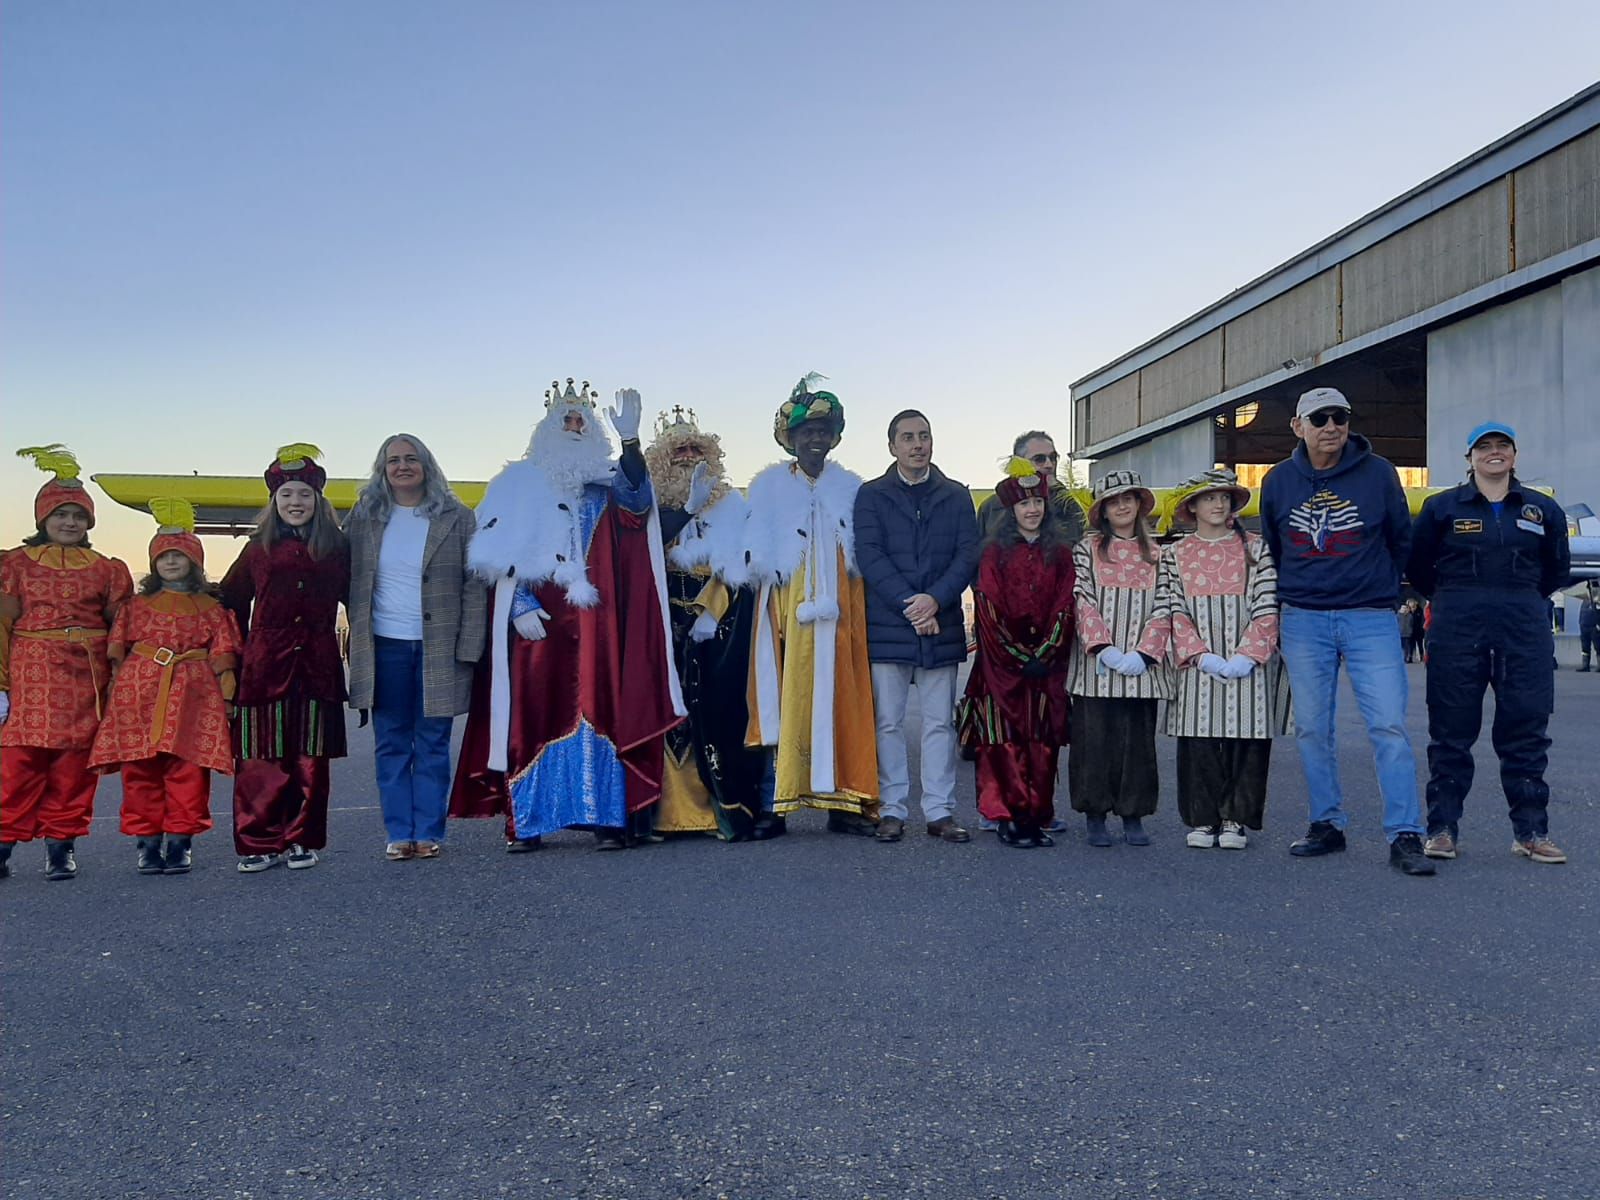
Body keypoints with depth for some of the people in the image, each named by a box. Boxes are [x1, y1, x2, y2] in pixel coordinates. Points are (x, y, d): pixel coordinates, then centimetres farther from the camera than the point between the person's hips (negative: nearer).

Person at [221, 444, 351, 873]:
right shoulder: (259, 548, 8)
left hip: (317, 665, 0)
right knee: (262, 758, 0)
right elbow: (230, 601, 14)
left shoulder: (337, 547, 7)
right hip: (265, 665, 0)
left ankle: (302, 840, 13)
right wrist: (239, 649, 10)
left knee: (310, 758, 3)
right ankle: (260, 843, 7)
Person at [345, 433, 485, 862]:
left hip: (439, 649, -2)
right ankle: (398, 834, 12)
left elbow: (474, 587, 0)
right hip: (385, 647, 2)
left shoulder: (456, 518, 2)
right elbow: (349, 581, 12)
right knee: (391, 744, 5)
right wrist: (355, 639, 3)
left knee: (432, 744, 3)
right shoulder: (364, 518, 8)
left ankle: (428, 832, 11)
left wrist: (468, 648, -6)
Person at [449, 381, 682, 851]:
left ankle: (607, 818, 0)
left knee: (598, 710, -3)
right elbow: (501, 556, 5)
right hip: (536, 622, 0)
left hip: (594, 622, 0)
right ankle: (525, 821, 5)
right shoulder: (520, 486, 11)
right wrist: (520, 607, -8)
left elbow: (638, 502, -11)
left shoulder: (607, 487, 12)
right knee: (532, 712, -1)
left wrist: (630, 440, -22)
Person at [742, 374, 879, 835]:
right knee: (785, 698, -5)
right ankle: (774, 802, -4)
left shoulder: (850, 487, 14)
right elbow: (758, 556, 5)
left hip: (838, 610, 2)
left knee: (839, 698, -1)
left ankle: (842, 801, 2)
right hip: (786, 609, -2)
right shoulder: (770, 485, 10)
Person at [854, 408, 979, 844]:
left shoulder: (956, 496, 12)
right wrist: (908, 604, -13)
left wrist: (935, 599, -13)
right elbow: (869, 556, -4)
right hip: (887, 626, -1)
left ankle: (940, 812, 11)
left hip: (941, 626, 2)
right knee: (888, 723, 2)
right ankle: (891, 811, 10)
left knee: (940, 723, 5)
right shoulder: (871, 495, 6)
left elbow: (968, 555, 3)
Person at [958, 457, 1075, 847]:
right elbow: (989, 610, -4)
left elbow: (1065, 607, 4)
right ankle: (1011, 819, -1)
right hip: (1003, 664, -2)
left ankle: (1039, 818, 10)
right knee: (1006, 742, -5)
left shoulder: (1060, 554, 10)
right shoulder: (995, 552, 2)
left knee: (1043, 744, 4)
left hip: (1047, 664, 2)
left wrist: (1044, 654, -8)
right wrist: (1020, 657, -9)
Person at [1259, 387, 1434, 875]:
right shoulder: (1279, 481, 4)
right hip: (1302, 620, 2)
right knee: (1311, 729, 6)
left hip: (1370, 619, -2)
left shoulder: (1378, 473, -2)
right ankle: (1326, 825, 18)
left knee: (1389, 725, -8)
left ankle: (1405, 837, -5)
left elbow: (1402, 540, 10)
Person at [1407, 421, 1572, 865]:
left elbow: (1558, 568, 20)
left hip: (1525, 632, 2)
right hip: (1457, 632, -2)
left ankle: (1530, 831, 12)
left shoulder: (1542, 509, 9)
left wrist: (1520, 597, 15)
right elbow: (1417, 566, 10)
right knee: (1451, 732, 2)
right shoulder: (1441, 507, 4)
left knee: (1526, 732, 4)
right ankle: (1442, 828, 9)